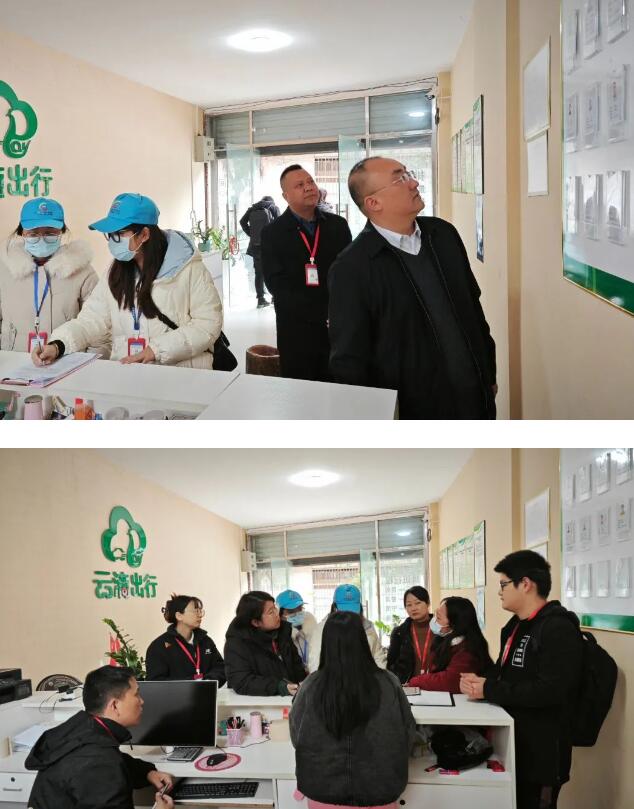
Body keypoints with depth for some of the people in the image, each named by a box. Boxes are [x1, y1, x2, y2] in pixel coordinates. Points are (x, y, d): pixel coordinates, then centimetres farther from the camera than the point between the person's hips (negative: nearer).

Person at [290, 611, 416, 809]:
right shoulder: (388, 684, -19)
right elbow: (408, 734, -2)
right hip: (378, 793, 0)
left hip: (323, 792, 0)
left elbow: (297, 737, 0)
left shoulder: (311, 687, -19)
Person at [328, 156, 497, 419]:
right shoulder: (351, 269, -15)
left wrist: (489, 374, 14)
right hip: (413, 415, -5)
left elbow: (473, 305, 12)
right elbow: (348, 360, -13)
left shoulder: (443, 233, 3)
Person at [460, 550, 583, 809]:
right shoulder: (516, 626, 13)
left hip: (540, 751, -9)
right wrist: (479, 681, -5)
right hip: (512, 742, 9)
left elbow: (549, 691, -27)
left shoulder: (558, 629, -18)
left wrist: (488, 690, -22)